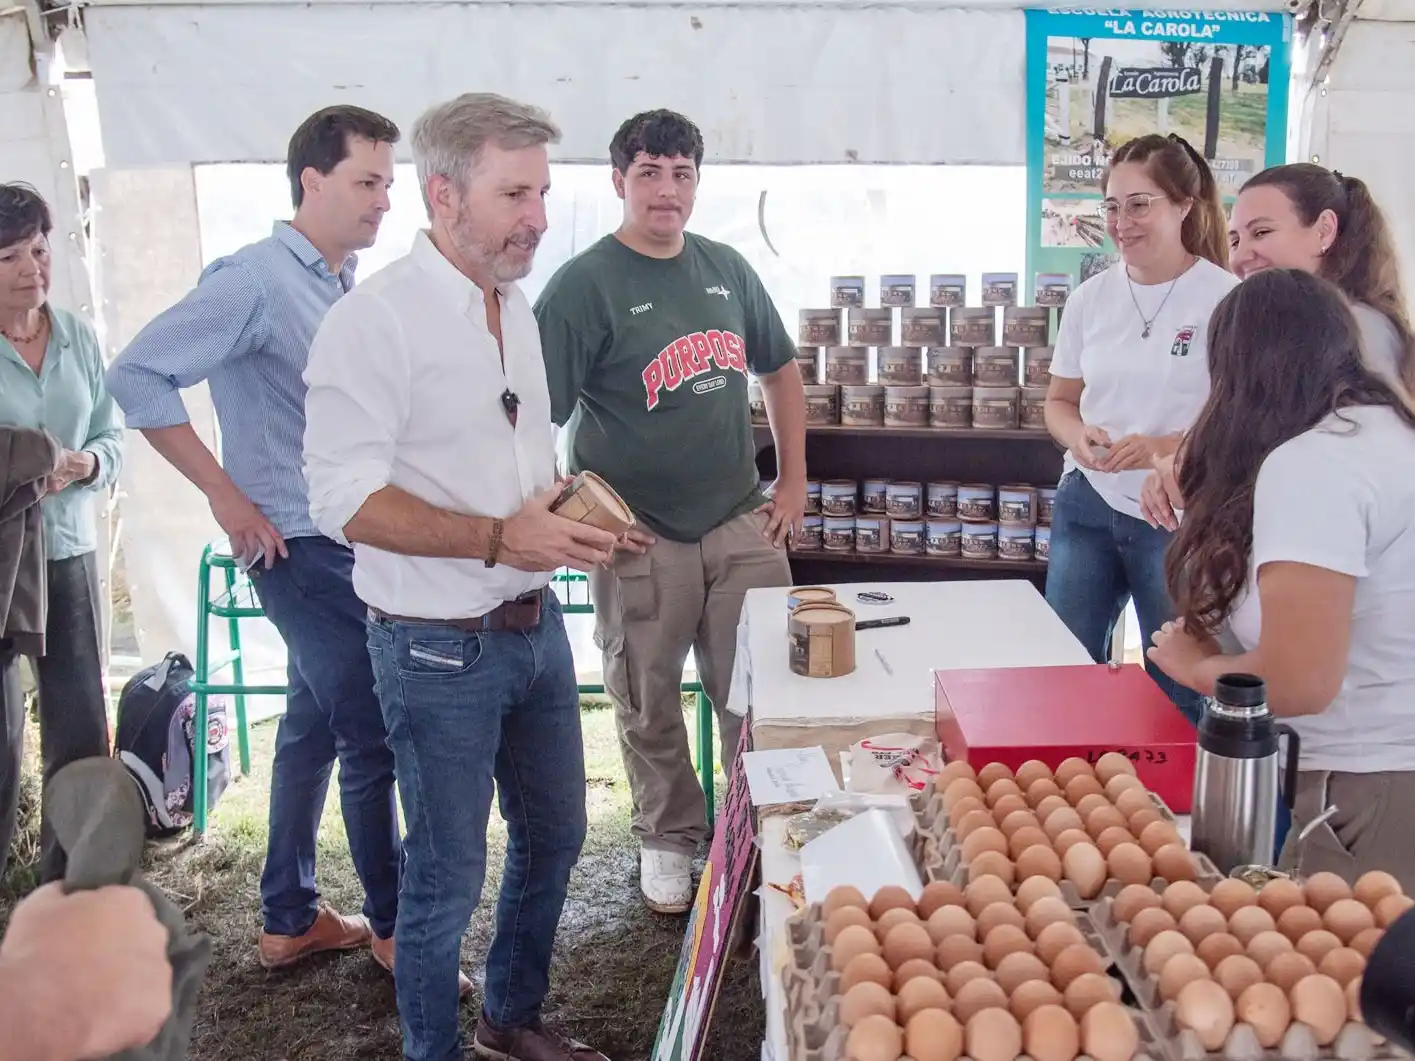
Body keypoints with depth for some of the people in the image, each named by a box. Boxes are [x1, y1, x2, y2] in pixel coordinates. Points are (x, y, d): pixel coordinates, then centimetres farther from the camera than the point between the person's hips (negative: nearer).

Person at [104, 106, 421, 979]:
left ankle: (290, 920, 30)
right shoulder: (257, 279, -13)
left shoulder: (350, 287, 10)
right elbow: (139, 377, -17)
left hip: (355, 543, 8)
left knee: (315, 725, 16)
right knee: (374, 738, -2)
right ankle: (393, 925, 17)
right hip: (304, 547, -8)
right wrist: (227, 494, -16)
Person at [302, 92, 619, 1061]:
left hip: (536, 625, 8)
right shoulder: (375, 320, -16)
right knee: (449, 878, 6)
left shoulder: (517, 309, 9)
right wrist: (498, 537, -27)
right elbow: (345, 498, -21)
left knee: (554, 835, 20)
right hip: (440, 650, -8)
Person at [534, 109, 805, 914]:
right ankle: (669, 838, 32)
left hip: (742, 522, 4)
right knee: (650, 704, 11)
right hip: (641, 537, -4)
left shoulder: (727, 269, 8)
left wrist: (794, 483, 11)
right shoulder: (584, 286, -9)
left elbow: (780, 371, 18)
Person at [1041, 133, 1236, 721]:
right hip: (1088, 503, 5)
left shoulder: (1225, 299, -10)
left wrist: (1164, 447, -25)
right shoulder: (1091, 297, 4)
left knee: (1179, 688, 7)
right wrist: (1078, 437, -9)